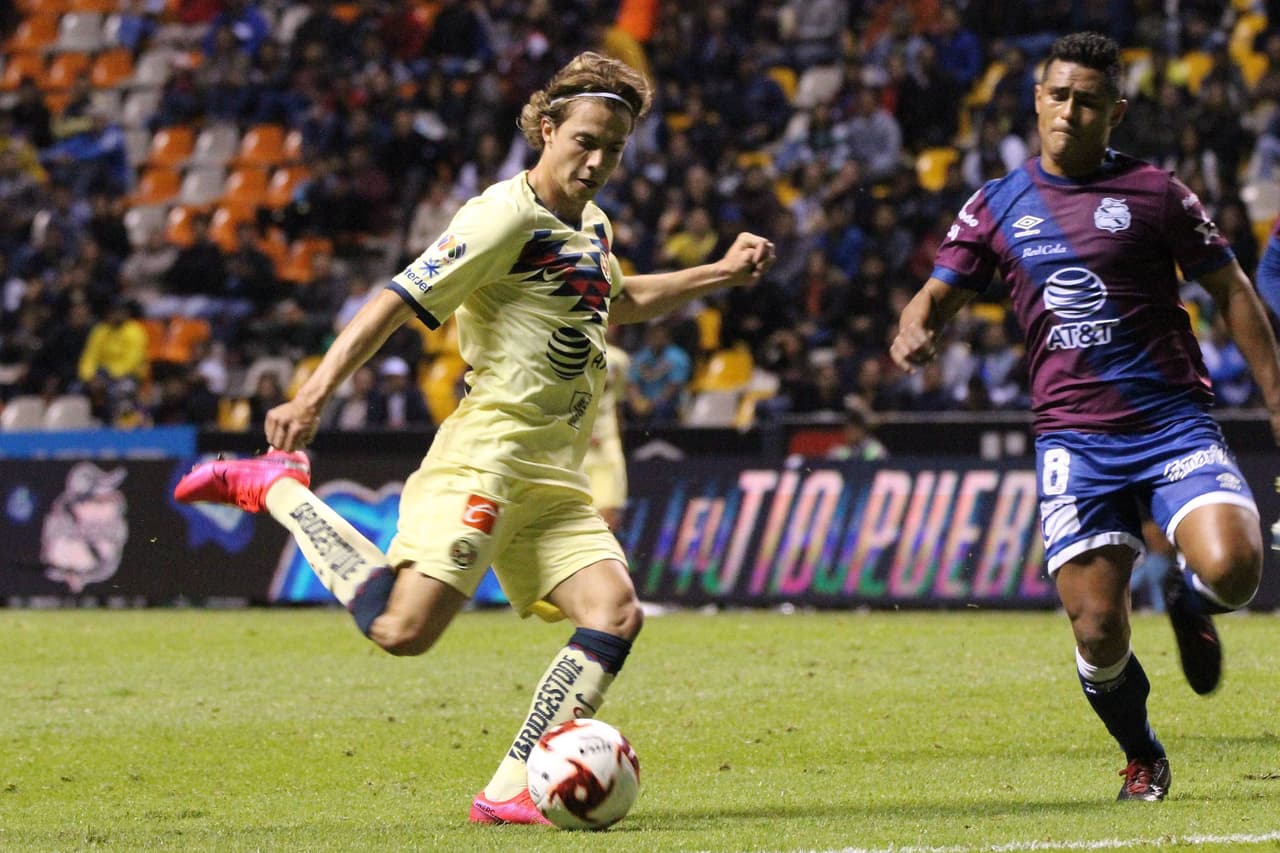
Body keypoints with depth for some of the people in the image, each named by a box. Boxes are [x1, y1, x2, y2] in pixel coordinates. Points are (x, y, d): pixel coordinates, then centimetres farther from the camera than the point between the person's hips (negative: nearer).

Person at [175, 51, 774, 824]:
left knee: (616, 614, -12)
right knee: (404, 629, -19)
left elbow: (621, 301, 43)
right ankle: (279, 487, 0)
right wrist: (314, 395, -25)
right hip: (486, 457, -8)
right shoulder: (507, 215, -9)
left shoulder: (592, 227, 19)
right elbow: (399, 302, -15)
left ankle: (510, 791, -11)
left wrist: (722, 273, 35)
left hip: (554, 480, 8)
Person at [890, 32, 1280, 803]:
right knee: (1098, 634, -8)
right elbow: (938, 297, 11)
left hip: (1174, 420, -1)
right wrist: (915, 330, -14)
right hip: (1074, 436, 1)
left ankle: (1189, 606, 13)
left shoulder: (1152, 191, 3)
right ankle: (1143, 760, 21)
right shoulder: (998, 206, 10)